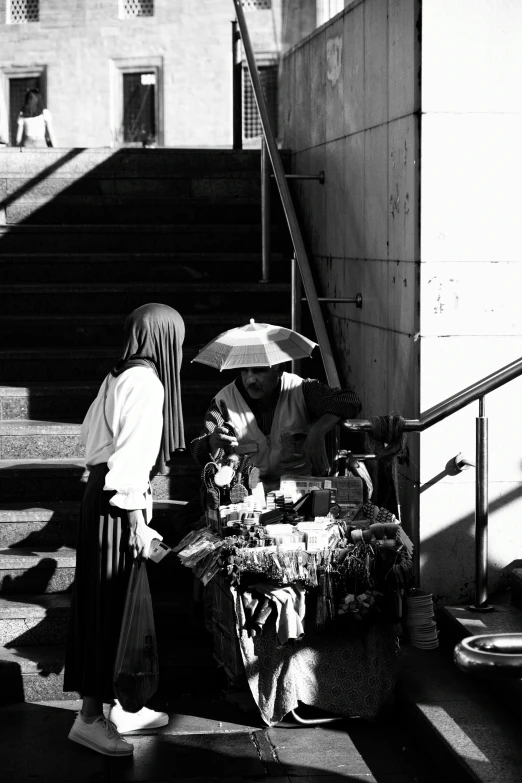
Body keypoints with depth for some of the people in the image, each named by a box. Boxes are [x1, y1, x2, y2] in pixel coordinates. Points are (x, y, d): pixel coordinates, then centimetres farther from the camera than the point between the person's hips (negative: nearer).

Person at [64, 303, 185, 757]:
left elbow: (92, 430, 18)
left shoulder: (120, 376, 13)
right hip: (120, 501, -10)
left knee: (110, 601, 13)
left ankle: (120, 706, 22)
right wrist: (137, 519, -20)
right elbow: (130, 456, -21)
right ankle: (91, 716, 0)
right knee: (110, 603, -5)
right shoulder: (146, 382, -15)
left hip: (101, 493, 10)